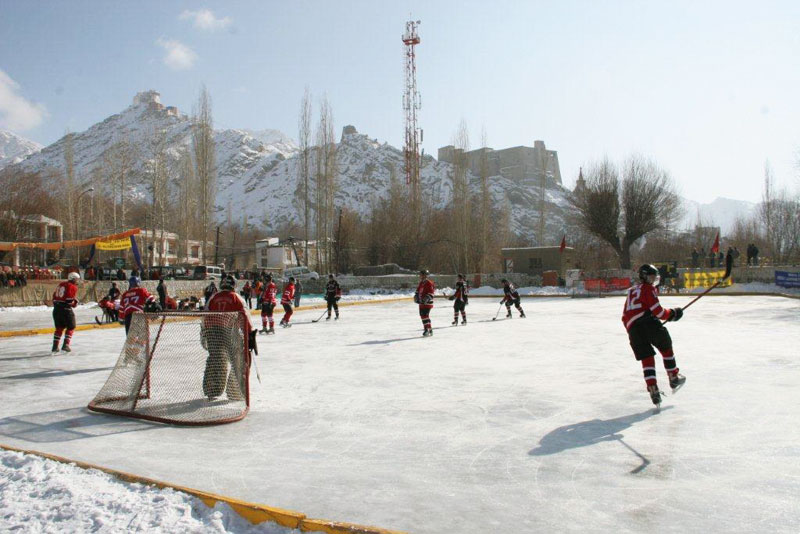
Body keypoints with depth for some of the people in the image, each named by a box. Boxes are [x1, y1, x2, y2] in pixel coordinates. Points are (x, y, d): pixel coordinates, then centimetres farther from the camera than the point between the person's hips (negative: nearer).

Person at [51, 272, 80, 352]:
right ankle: (65, 345, -4)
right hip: (65, 309, -7)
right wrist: (75, 302, 5)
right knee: (71, 327, 5)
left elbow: (54, 295, 18)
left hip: (56, 308, 7)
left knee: (59, 327, 17)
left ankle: (55, 346, 15)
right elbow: (71, 298, -14)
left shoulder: (61, 284, 18)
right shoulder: (73, 287, -6)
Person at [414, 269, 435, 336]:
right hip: (421, 303, 10)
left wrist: (426, 298, -28)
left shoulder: (429, 283, -14)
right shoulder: (421, 283, 14)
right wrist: (416, 296, 9)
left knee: (425, 316, -16)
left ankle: (427, 330, -12)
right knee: (423, 315, 13)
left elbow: (431, 293, -19)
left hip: (427, 303, -10)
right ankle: (430, 329, 23)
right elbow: (418, 290, 25)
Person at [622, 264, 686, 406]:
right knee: (666, 347, 17)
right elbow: (657, 311, -4)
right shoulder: (648, 288, 5)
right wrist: (673, 313, 11)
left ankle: (653, 390, -5)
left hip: (632, 328, 6)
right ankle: (673, 378, 23)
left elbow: (625, 316, 28)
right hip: (648, 323, -6)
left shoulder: (632, 291, 29)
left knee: (646, 358, 6)